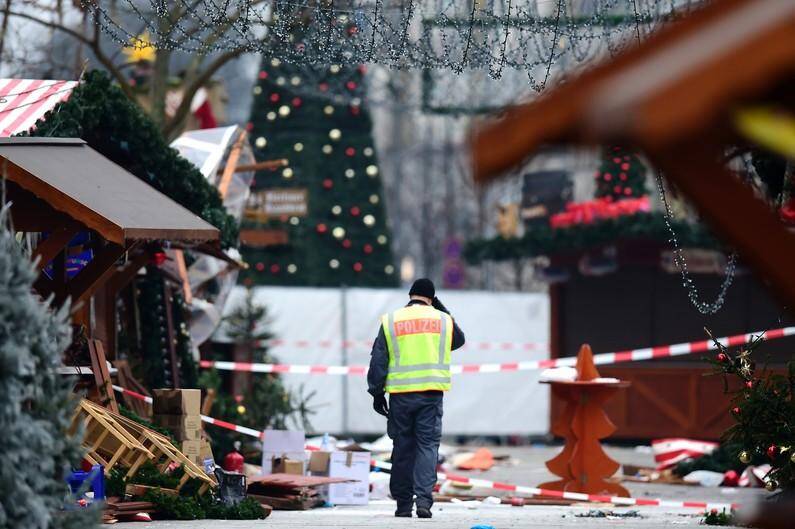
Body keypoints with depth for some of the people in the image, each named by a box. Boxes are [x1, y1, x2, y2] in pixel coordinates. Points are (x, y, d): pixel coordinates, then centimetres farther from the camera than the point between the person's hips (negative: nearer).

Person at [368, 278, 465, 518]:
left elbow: (378, 361, 3)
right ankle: (423, 499, -15)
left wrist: (377, 393, 9)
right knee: (428, 445, 0)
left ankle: (403, 504, 11)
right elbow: (458, 340, 27)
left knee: (403, 447, 8)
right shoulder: (442, 319, 6)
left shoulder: (390, 321, 5)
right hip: (431, 392, -1)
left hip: (400, 393, 1)